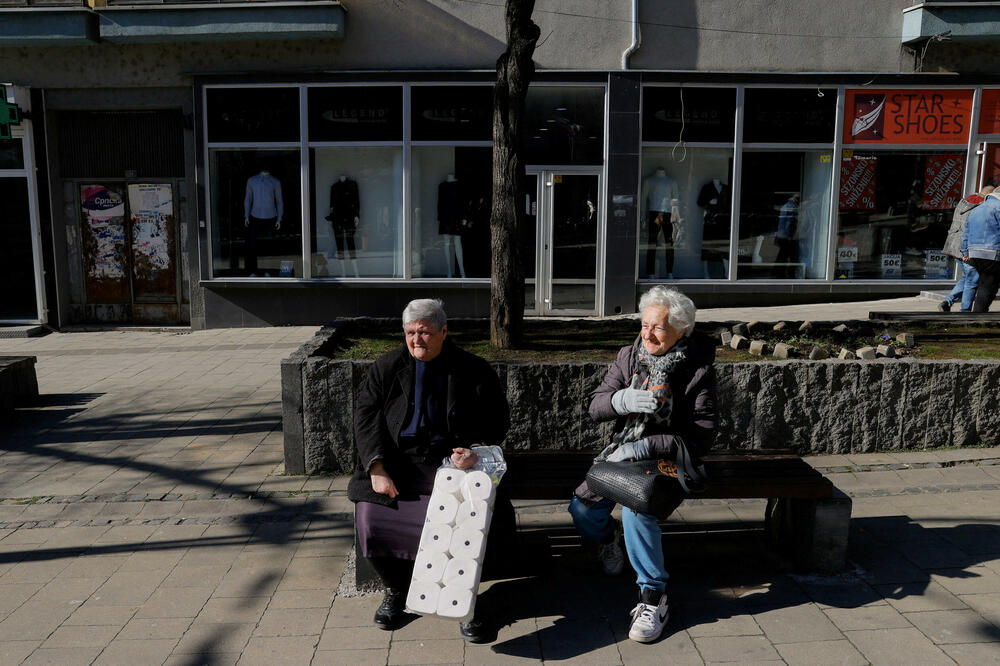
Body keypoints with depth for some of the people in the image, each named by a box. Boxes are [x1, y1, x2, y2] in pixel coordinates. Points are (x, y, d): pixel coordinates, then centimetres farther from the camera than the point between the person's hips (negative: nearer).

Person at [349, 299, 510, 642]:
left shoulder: (473, 371, 2)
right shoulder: (386, 367, 6)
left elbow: (496, 421, 6)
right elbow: (366, 417, 0)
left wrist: (477, 450, -15)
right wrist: (378, 469, -13)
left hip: (452, 463, -2)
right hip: (396, 463, 2)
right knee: (370, 516, -20)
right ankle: (395, 590, 11)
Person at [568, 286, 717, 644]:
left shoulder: (698, 371, -11)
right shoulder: (628, 356, 2)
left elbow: (702, 435, -15)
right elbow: (596, 406, -2)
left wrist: (645, 446, -23)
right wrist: (624, 399, -25)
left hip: (668, 460, -4)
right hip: (625, 453, 5)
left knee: (636, 508, -32)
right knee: (581, 508, -13)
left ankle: (653, 596, -14)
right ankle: (607, 538, 25)